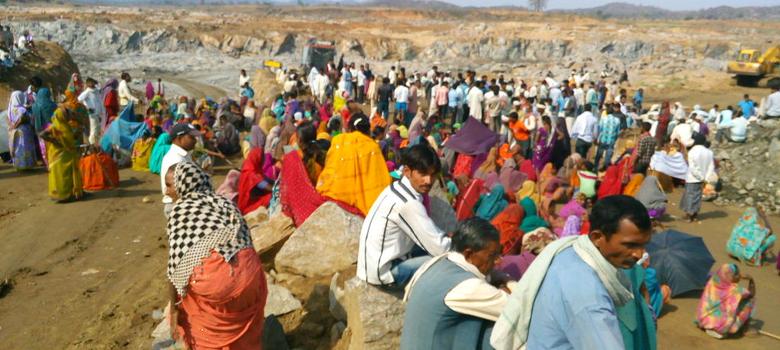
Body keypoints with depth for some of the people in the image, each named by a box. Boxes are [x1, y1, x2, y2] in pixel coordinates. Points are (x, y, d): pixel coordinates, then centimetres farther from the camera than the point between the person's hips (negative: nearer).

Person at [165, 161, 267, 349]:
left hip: (213, 278, -5)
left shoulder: (180, 209, 6)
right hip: (249, 272, 5)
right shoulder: (224, 202, 22)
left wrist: (173, 310, 4)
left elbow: (176, 261, 0)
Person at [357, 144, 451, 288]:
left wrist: (447, 237, 3)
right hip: (382, 272, -10)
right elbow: (439, 248, -20)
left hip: (375, 262, 10)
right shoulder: (408, 203, -24)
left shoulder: (398, 188, 4)